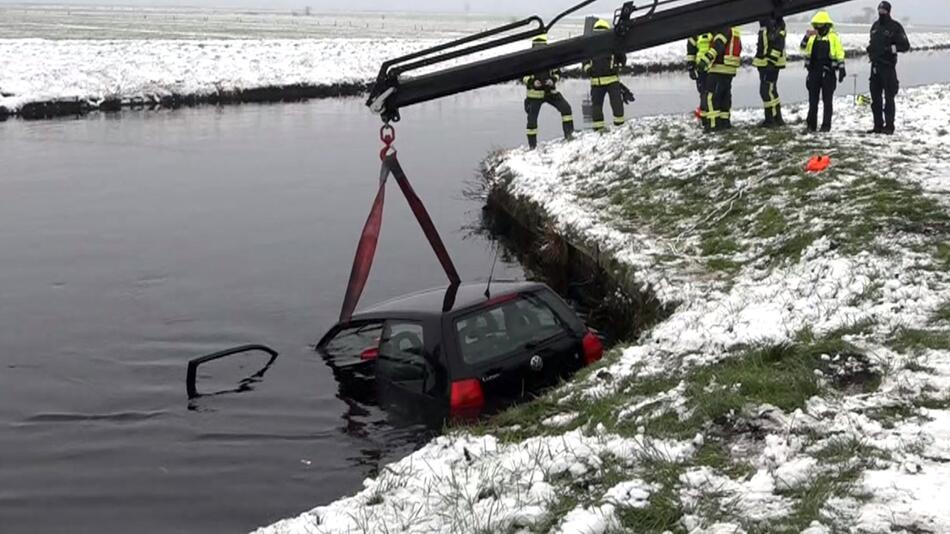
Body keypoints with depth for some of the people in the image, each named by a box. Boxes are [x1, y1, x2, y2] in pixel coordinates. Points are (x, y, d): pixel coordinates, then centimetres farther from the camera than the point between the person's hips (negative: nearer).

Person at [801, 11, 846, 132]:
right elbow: (803, 48, -1)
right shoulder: (812, 36, 11)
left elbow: (840, 54, -3)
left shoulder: (833, 36, 0)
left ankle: (826, 125, 6)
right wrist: (807, 36, -17)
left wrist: (841, 69, -10)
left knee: (827, 100, 2)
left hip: (828, 72, -4)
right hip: (814, 71, 4)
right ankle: (811, 125, 11)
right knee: (813, 100, 6)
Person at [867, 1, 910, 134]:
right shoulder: (875, 26, 16)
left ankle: (889, 127, -4)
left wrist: (891, 48, -19)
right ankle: (878, 126, 15)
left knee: (888, 97, -6)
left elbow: (906, 46, -7)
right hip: (875, 65, 7)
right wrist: (870, 50, 13)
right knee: (875, 97, 9)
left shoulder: (895, 27, -4)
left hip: (888, 65, -7)